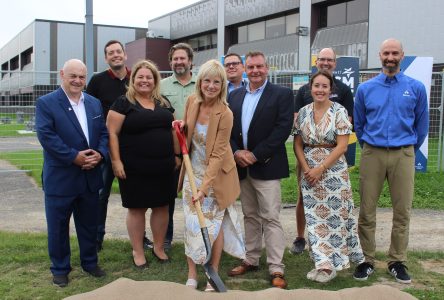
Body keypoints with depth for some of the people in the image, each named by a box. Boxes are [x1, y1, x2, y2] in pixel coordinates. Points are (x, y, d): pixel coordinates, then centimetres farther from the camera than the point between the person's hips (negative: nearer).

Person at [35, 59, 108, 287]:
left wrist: (100, 154, -11)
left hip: (90, 176, 5)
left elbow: (104, 133, 9)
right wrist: (74, 157, -20)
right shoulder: (46, 103, -7)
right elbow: (46, 136, -16)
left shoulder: (95, 103, 10)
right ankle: (60, 269, 23)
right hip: (60, 178, -4)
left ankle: (90, 262, 32)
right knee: (58, 226, 8)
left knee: (89, 224, 16)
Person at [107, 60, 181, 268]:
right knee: (136, 208, 6)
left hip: (163, 167, 5)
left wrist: (177, 154, 13)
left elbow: (172, 129, 18)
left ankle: (158, 247, 28)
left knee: (161, 207, 11)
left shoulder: (164, 104, 12)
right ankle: (138, 252, 20)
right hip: (135, 169, -5)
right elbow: (112, 133, -8)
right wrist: (116, 161, -14)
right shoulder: (123, 103, -4)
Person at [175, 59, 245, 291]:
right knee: (191, 223, 6)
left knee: (214, 224, 6)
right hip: (193, 172, 4)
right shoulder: (191, 101, -6)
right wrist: (181, 126, -8)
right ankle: (192, 274, 18)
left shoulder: (224, 114, -21)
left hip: (215, 175, -4)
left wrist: (205, 185, -26)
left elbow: (218, 154, -21)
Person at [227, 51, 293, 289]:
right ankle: (251, 260, 25)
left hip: (266, 166, -5)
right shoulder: (234, 95, 12)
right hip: (241, 166, 5)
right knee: (250, 216, 14)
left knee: (270, 218, -4)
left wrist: (255, 155, -16)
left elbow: (283, 129, -13)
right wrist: (236, 152, -9)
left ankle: (276, 269, 2)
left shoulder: (282, 94, -3)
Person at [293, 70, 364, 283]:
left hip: (334, 171, -3)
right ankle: (323, 263, 13)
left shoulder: (339, 111, -6)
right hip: (309, 172, 4)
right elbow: (297, 145, 8)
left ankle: (331, 265, 15)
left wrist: (320, 168, -15)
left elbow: (342, 146, -11)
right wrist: (306, 168, -6)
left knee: (335, 216, 1)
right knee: (315, 217, 3)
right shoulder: (303, 112, 6)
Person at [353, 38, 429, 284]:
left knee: (402, 211, 4)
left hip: (403, 155, 0)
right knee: (367, 211, 2)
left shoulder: (416, 88, 2)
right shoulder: (365, 89, 4)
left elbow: (421, 124, 12)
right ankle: (367, 260, 13)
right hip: (372, 154, 0)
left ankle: (397, 261, 18)